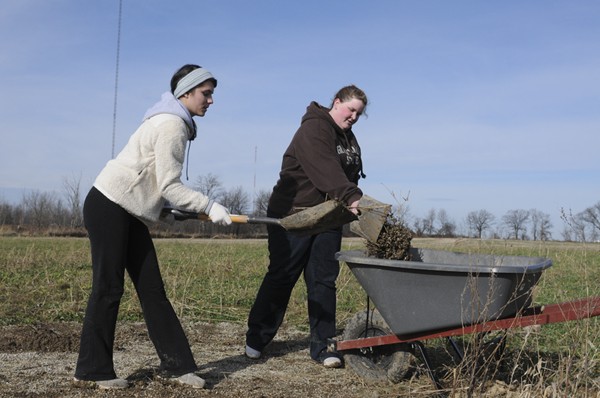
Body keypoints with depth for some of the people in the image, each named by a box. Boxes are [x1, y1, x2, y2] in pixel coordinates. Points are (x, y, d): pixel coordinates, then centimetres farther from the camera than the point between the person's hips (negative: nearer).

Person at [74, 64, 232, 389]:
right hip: (108, 207, -10)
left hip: (130, 213, 10)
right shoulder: (172, 125, -15)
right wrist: (209, 207, -14)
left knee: (152, 288, 6)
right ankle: (93, 369, 10)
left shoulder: (176, 123, 14)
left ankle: (176, 364, 8)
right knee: (108, 288, -2)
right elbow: (168, 186, -18)